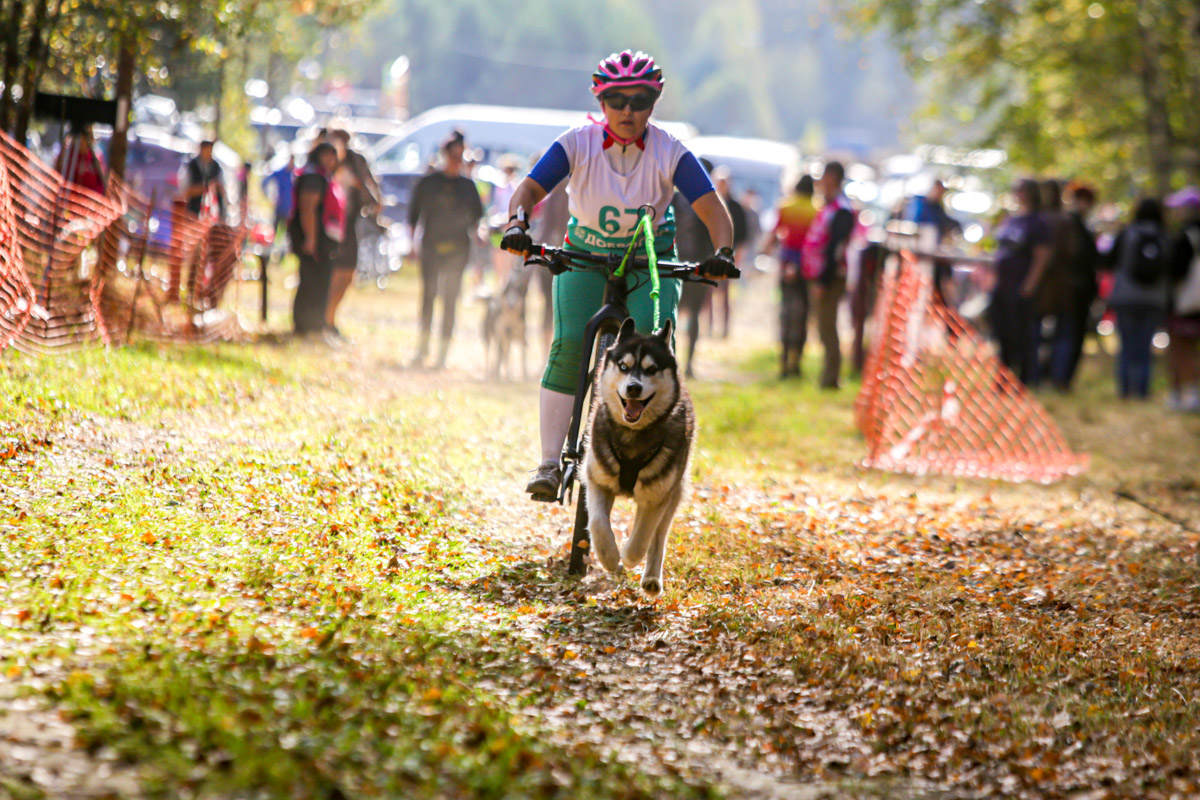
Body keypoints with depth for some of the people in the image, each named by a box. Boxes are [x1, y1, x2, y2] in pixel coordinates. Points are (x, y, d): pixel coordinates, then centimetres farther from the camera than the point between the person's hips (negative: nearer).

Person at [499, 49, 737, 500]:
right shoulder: (578, 144, -14)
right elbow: (530, 188, -21)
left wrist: (723, 252, -42)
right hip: (585, 259, 0)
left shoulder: (670, 153, -15)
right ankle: (551, 464, -16)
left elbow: (711, 208, -22)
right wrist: (517, 222, -43)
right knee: (569, 346, -19)